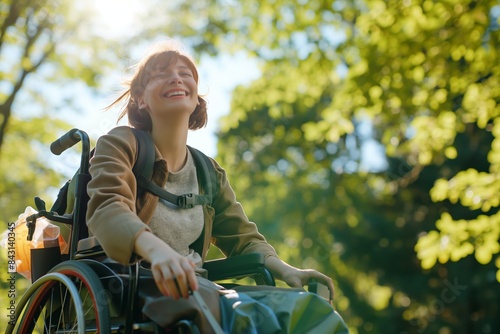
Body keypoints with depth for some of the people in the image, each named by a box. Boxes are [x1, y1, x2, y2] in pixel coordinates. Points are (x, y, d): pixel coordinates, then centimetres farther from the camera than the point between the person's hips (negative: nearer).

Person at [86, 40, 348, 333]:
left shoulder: (209, 173, 19)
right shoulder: (120, 144, 2)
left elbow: (243, 237, 17)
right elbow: (106, 209, -18)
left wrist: (285, 270, -6)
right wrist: (155, 248, -41)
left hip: (190, 290, 6)